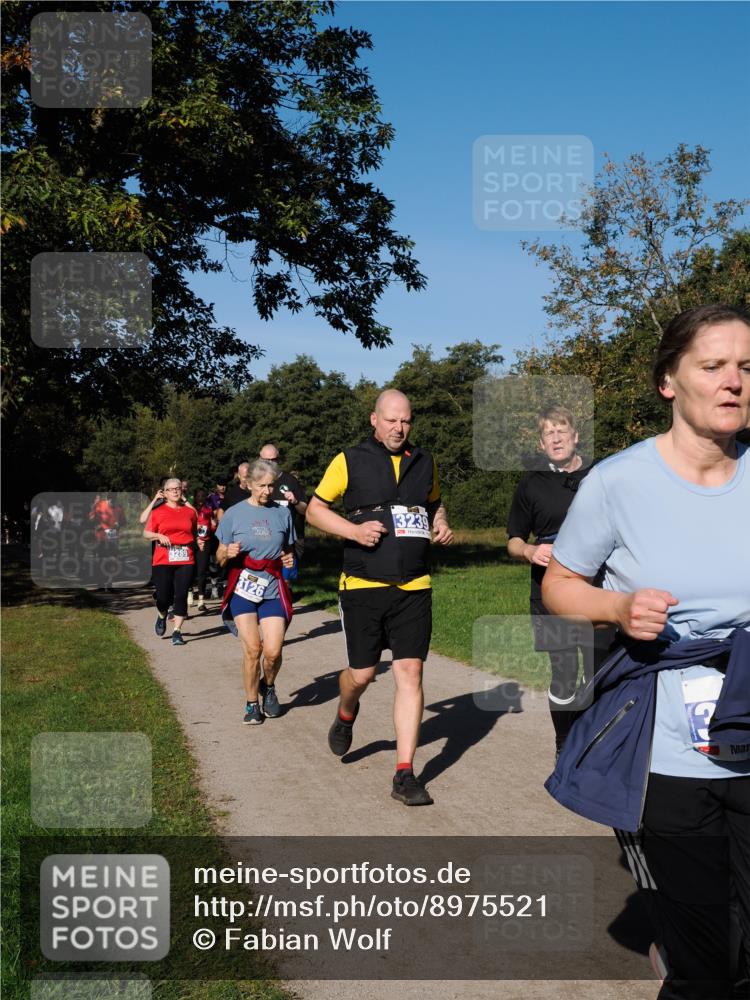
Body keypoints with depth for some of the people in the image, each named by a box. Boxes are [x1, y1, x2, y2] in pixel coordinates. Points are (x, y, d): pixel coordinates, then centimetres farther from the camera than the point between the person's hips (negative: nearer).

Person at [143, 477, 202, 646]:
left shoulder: (190, 512, 11)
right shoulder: (158, 512, 4)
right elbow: (146, 533, 6)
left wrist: (199, 541, 1)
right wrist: (159, 536, -12)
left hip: (185, 560, 2)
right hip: (163, 560, -2)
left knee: (181, 595, -3)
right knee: (164, 596, -3)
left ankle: (177, 631, 4)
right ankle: (161, 617, 31)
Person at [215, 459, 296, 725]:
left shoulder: (282, 513, 7)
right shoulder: (234, 513, 2)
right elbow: (220, 558, 7)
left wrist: (289, 559, -3)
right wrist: (228, 553, -16)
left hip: (273, 590, 1)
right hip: (243, 588, -1)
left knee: (273, 650, -9)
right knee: (252, 648, -10)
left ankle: (268, 687, 23)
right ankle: (252, 703, 11)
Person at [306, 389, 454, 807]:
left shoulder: (425, 462, 11)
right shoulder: (350, 461, 0)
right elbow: (315, 509, 4)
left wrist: (442, 524, 5)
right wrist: (354, 530, -12)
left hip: (414, 588, 2)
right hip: (363, 585, -2)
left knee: (410, 673, -5)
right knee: (362, 673, 5)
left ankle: (405, 774, 2)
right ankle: (346, 715, 43)